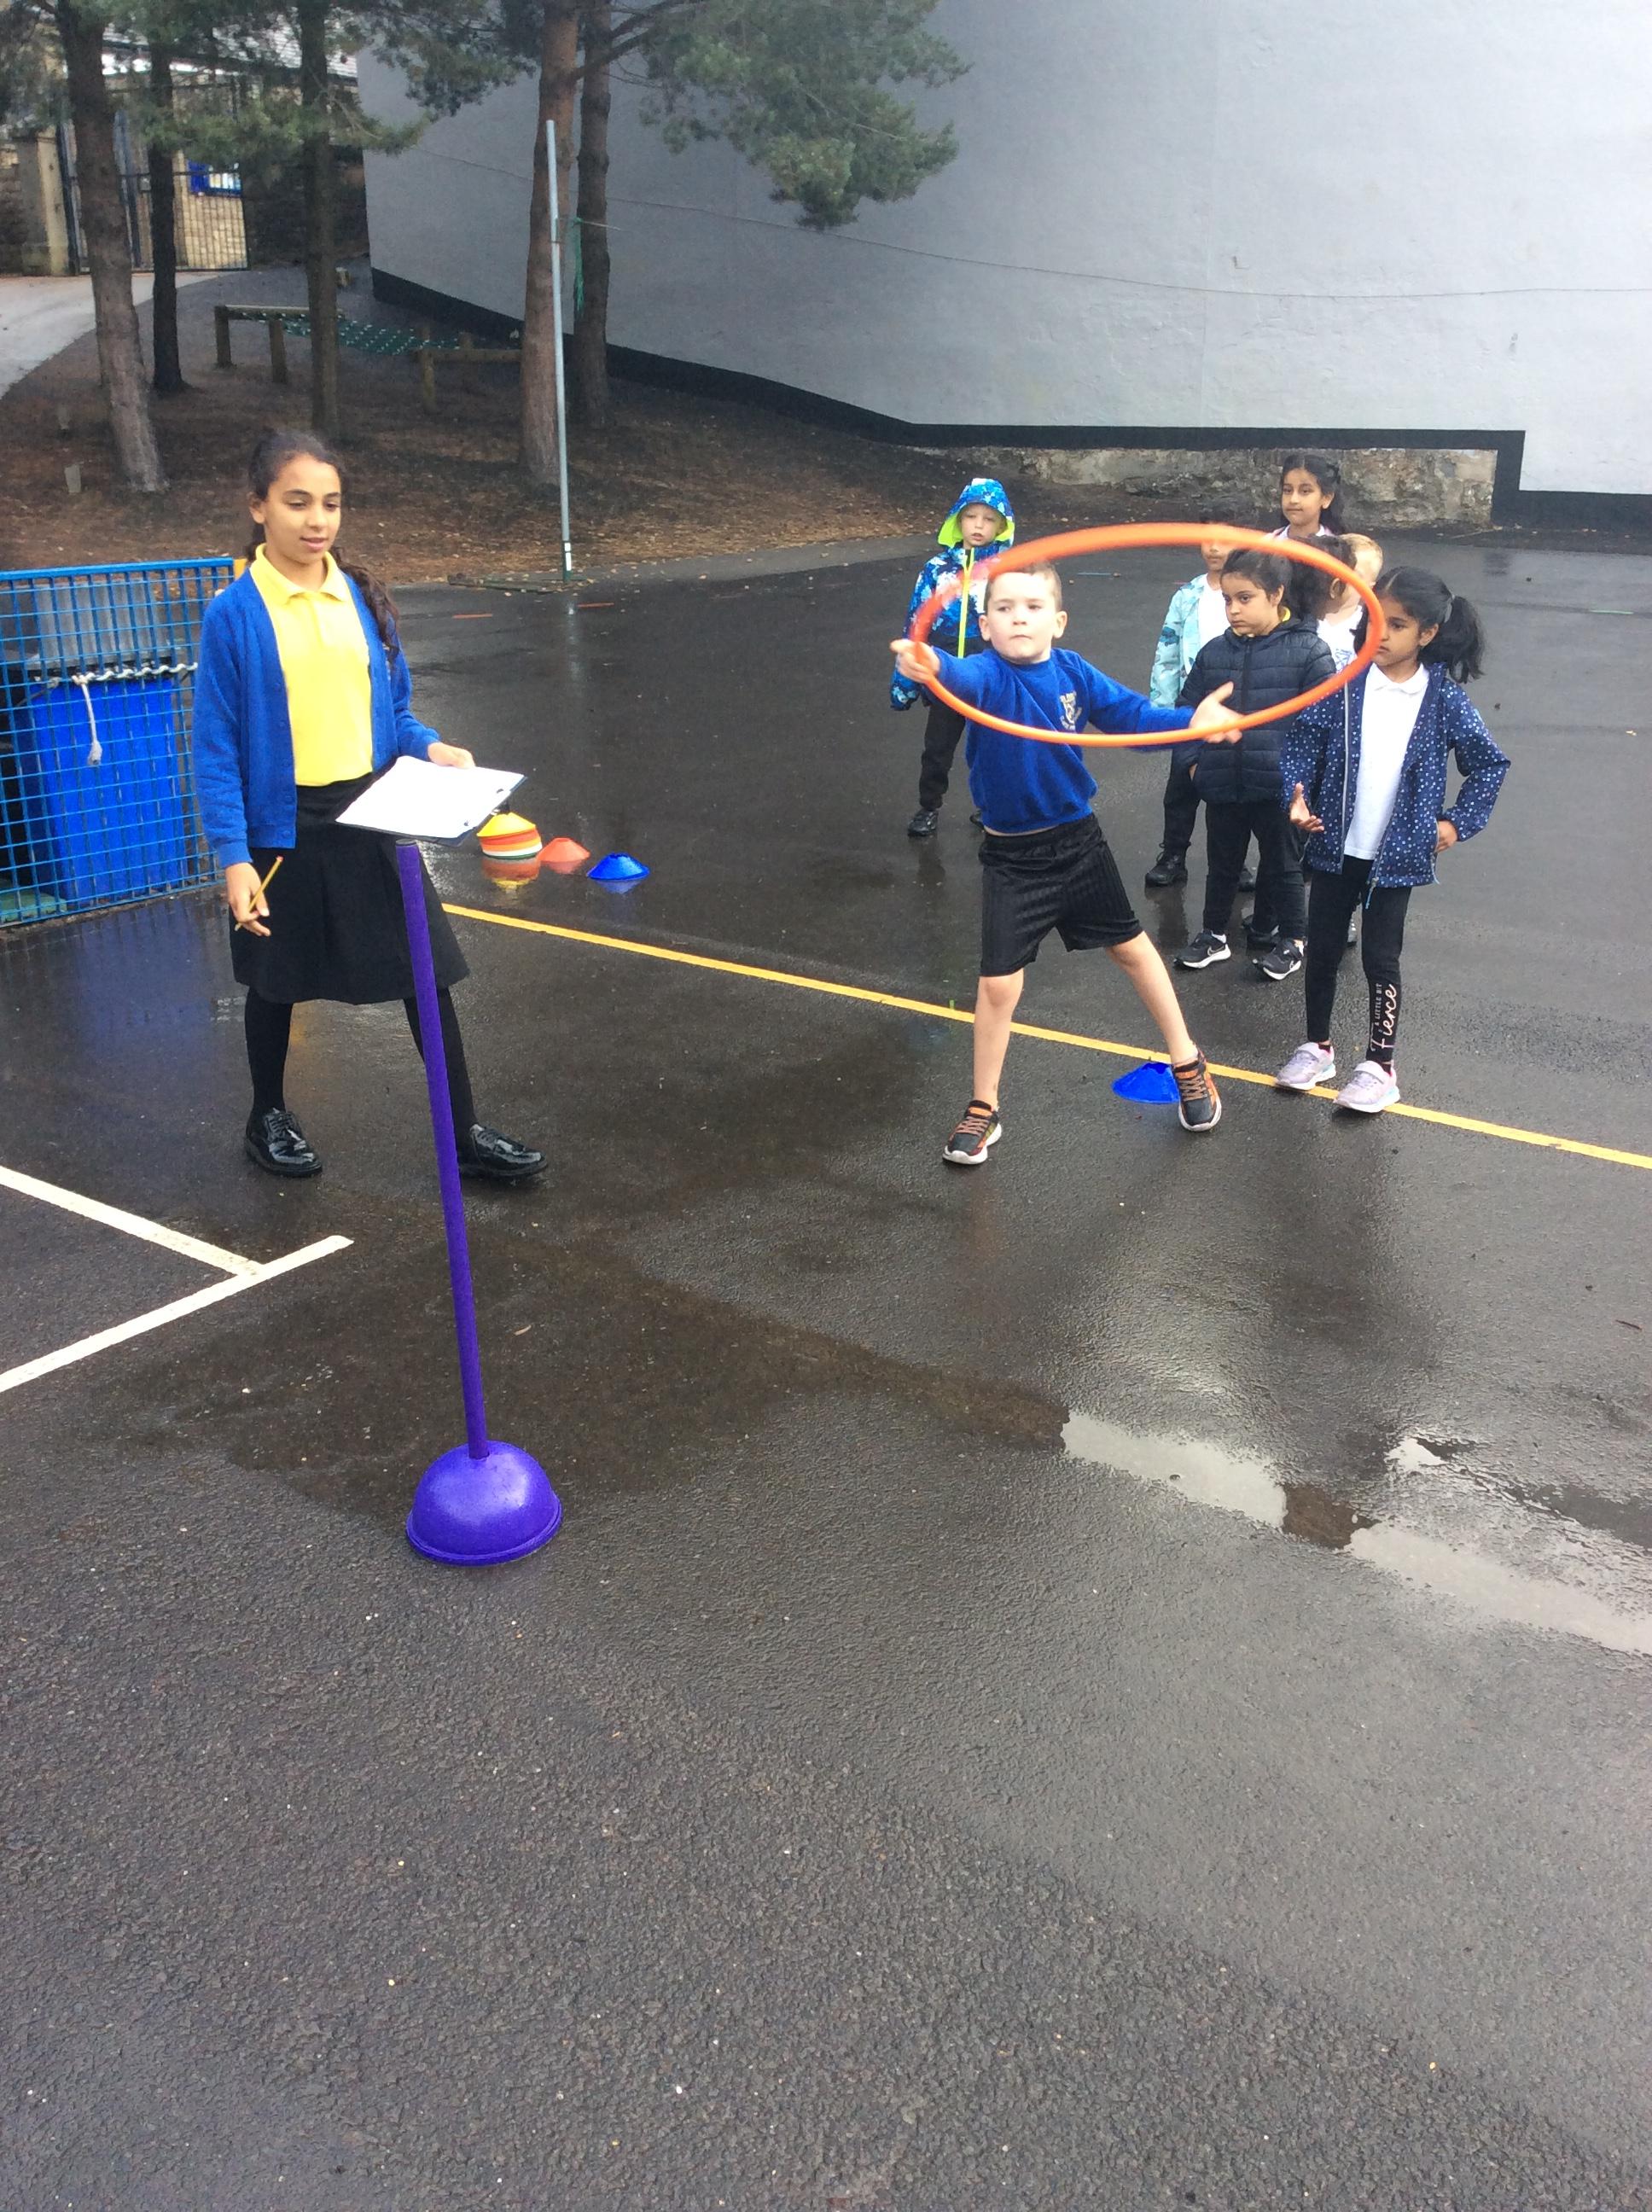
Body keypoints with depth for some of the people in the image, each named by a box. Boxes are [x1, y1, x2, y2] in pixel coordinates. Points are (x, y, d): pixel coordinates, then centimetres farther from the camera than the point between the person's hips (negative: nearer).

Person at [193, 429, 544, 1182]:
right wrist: (233, 857, -15)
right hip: (284, 827, -3)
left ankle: (465, 1133, 15)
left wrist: (427, 747, -11)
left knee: (428, 972, 4)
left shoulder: (363, 599, 0)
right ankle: (269, 1118, 37)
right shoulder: (234, 617, -12)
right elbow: (217, 748, -10)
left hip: (372, 818, 3)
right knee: (277, 980, 14)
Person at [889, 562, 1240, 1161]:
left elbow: (1131, 714, -4)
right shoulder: (989, 675, -20)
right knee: (998, 983, -4)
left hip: (1078, 841, 4)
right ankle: (983, 1109, 17)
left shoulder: (1072, 672, -8)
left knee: (1131, 947, 18)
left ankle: (1187, 1062, 39)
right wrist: (931, 666, -67)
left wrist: (1191, 719, -24)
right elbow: (964, 680, -43)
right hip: (1012, 858, -3)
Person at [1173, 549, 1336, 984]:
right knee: (1221, 864, 18)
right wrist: (1193, 761, 4)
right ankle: (1214, 935, 34)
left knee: (1282, 865, 13)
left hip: (1281, 786, -3)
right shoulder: (1213, 653, 1)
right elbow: (1188, 710, 10)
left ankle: (1291, 940, 29)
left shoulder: (1309, 650, -10)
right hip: (1221, 785, 4)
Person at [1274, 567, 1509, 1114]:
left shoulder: (1444, 700, -7)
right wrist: (1297, 797, -19)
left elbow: (1490, 764, 3)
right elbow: (1302, 740, -4)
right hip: (1335, 847, 2)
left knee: (1380, 958, 4)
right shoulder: (1345, 685, -6)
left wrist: (1457, 822, -1)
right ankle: (1317, 1047, 29)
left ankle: (1379, 1065, 18)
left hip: (1397, 855, -2)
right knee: (1321, 948, 11)